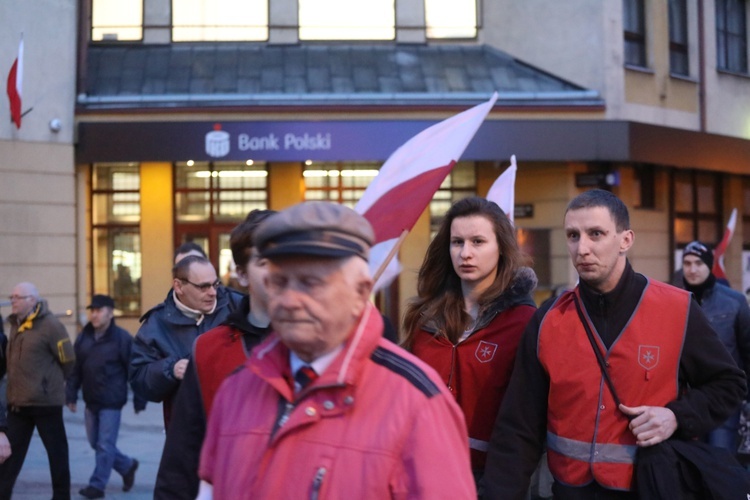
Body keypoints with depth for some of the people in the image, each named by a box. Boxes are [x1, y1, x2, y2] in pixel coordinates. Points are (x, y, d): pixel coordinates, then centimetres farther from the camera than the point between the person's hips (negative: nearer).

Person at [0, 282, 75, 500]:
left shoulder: (50, 325, -13)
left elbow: (68, 361, -10)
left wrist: (50, 383, 3)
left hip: (45, 402, -7)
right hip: (18, 402, 7)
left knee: (57, 451, 7)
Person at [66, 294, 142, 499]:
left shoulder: (122, 338, -10)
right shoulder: (83, 338, 8)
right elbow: (75, 369, 10)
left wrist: (138, 401, -9)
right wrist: (71, 395, 4)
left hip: (111, 402, -7)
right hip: (91, 401, 7)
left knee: (105, 445, -3)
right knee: (96, 443, 14)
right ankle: (127, 466, 33)